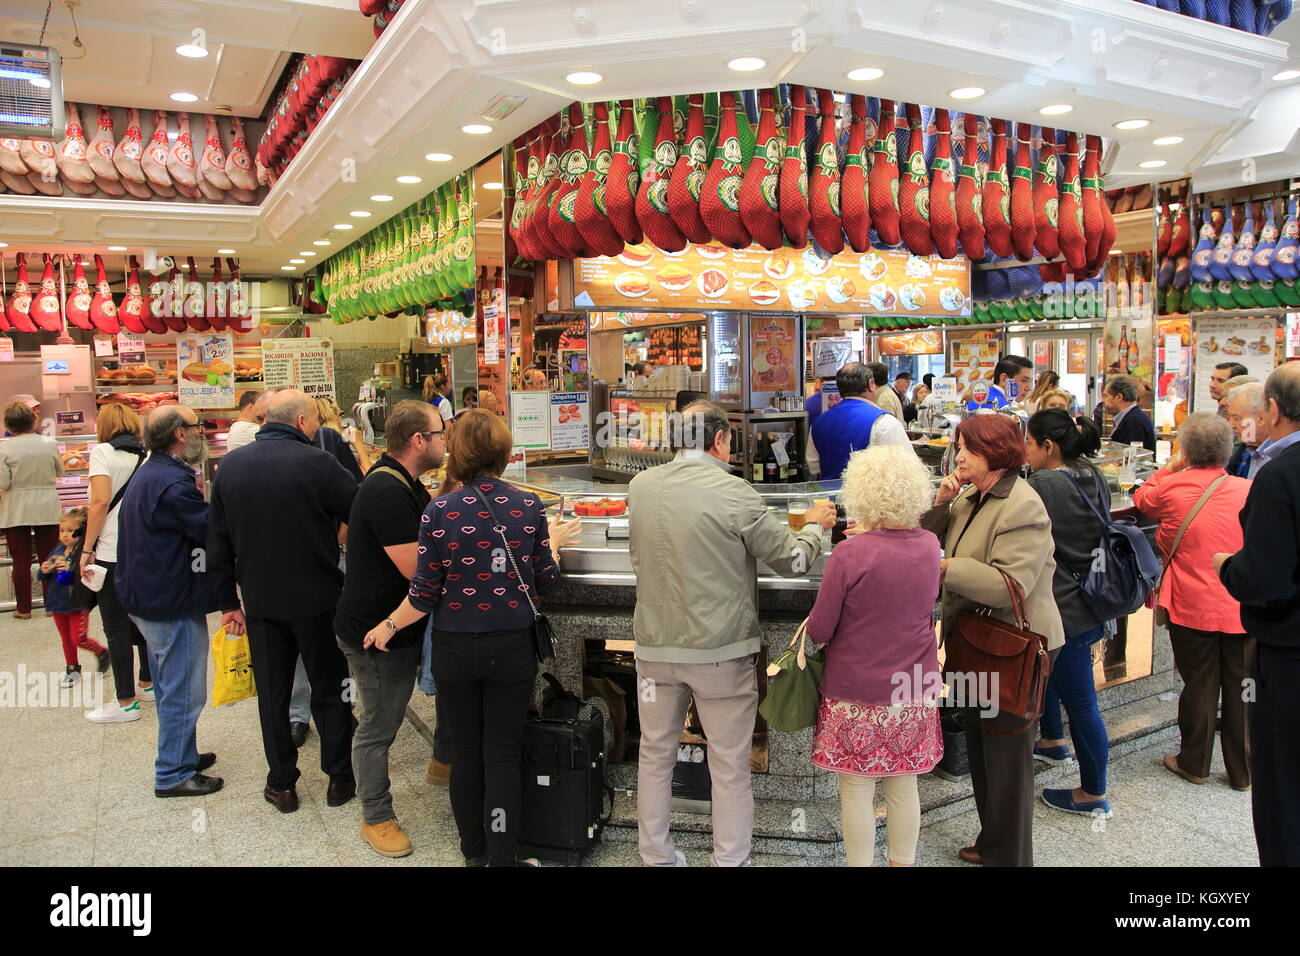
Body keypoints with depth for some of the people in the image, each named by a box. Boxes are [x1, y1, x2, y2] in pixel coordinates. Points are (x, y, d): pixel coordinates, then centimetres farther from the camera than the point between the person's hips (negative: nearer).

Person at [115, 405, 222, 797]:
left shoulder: (150, 474, 11)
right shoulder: (172, 483, -24)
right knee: (183, 692, 1)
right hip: (173, 603, -11)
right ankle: (173, 774, 11)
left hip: (149, 598, 11)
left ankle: (178, 755, 36)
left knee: (170, 687, 22)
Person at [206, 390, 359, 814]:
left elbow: (218, 544, 5)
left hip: (260, 601, 4)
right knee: (329, 688, 12)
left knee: (272, 693, 15)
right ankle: (339, 778, 22)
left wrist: (228, 602, 11)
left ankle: (281, 784, 24)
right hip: (317, 599, -3)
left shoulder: (230, 465, 1)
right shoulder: (317, 463, -16)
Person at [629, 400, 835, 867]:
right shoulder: (734, 493, -16)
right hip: (720, 650, -4)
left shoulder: (640, 486, -1)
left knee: (655, 754, 19)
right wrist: (815, 524, 13)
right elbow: (793, 560, -8)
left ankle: (655, 856, 32)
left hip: (654, 645, 5)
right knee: (730, 767, 11)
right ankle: (730, 859, 22)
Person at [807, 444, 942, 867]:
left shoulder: (850, 554, -20)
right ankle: (902, 862, 33)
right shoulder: (930, 546, -4)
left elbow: (819, 631, -14)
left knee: (856, 791, 10)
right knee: (904, 786, 18)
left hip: (857, 692, -5)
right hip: (914, 690, 5)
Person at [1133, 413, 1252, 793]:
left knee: (1198, 686, 11)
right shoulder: (1249, 491, -7)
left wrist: (1170, 468, 15)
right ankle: (1243, 771, 24)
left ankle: (1194, 764, 25)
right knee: (1240, 689, 11)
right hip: (1243, 608, 2)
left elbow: (1141, 500, 12)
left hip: (1192, 607, -1)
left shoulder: (1171, 489, -10)